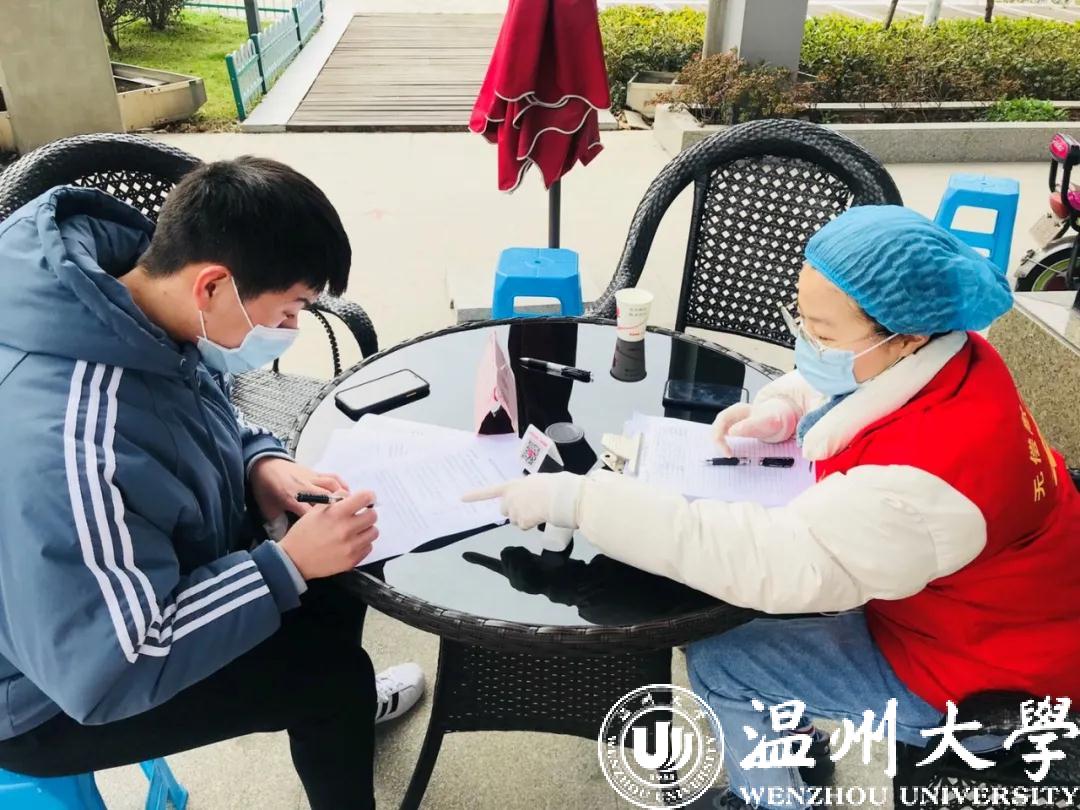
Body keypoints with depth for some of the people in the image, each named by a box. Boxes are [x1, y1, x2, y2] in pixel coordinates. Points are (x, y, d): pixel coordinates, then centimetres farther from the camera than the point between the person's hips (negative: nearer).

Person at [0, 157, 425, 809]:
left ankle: (338, 702, 35)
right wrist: (288, 564, -28)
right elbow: (108, 673, -31)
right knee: (331, 669, -13)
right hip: (60, 693, -7)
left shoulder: (127, 297, -15)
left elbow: (204, 415, 6)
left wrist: (260, 462, -14)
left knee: (345, 566, 6)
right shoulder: (68, 447, -40)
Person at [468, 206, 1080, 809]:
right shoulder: (941, 354, -13)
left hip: (980, 674, -8)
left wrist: (579, 500, -43)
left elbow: (776, 560, -43)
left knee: (717, 660, -10)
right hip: (956, 597, 8)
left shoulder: (930, 472, -40)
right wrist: (781, 409, -13)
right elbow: (825, 388, 9)